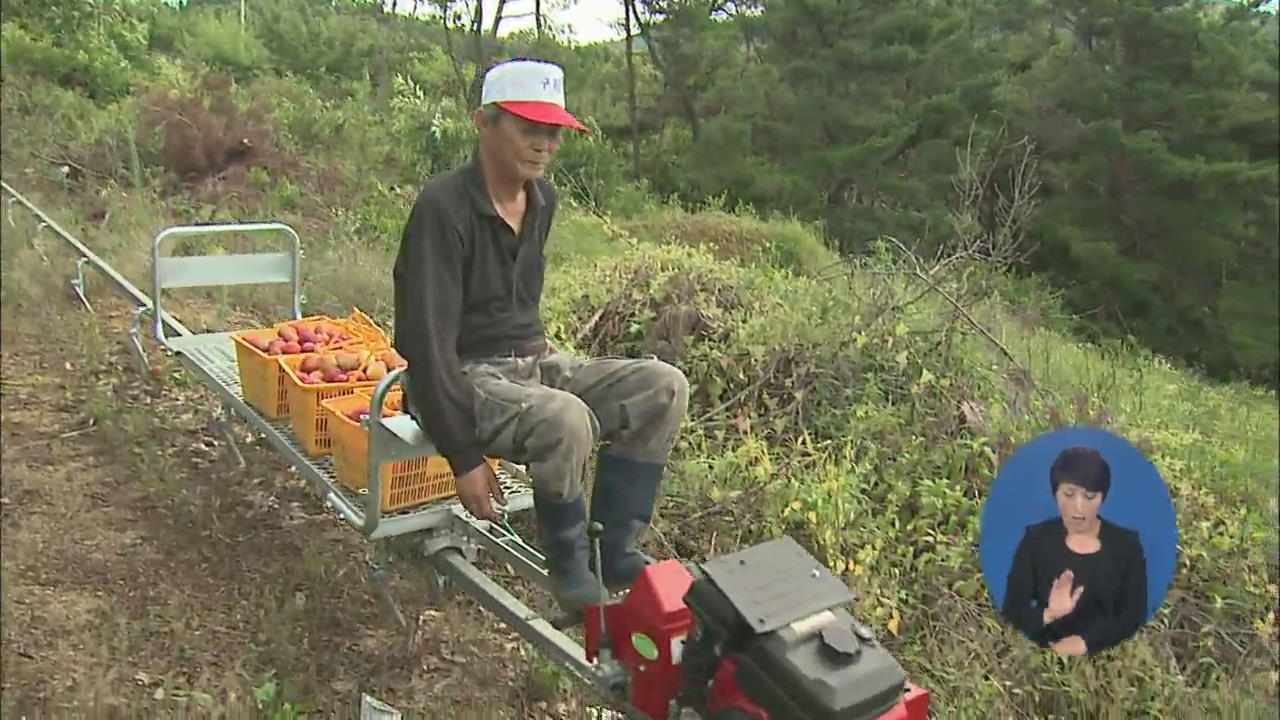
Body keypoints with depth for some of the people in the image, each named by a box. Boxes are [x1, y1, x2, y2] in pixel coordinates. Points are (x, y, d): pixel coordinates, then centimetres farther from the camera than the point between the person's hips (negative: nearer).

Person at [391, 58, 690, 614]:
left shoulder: (541, 199, 7)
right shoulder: (444, 207, -17)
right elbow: (426, 339, -21)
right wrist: (465, 455, -22)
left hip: (534, 363, 8)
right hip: (466, 377, -8)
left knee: (663, 387, -11)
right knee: (566, 420, -36)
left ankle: (616, 550, -5)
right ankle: (569, 567, -10)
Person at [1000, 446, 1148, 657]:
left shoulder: (1126, 543, 1)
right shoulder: (1036, 540, -2)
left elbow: (1136, 614, -1)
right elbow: (1012, 610, -4)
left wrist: (1083, 643, -13)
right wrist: (1048, 615, -23)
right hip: (1045, 655, 0)